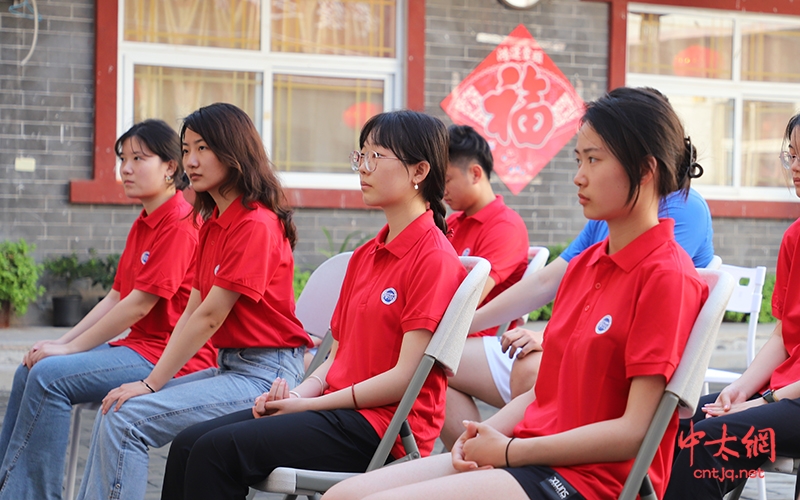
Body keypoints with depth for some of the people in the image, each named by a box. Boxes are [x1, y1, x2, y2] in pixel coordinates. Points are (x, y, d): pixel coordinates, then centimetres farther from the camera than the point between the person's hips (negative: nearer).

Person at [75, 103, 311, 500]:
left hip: (263, 374, -9)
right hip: (230, 366, 9)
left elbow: (210, 317, -16)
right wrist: (153, 378, 1)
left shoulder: (256, 225, -15)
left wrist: (151, 384, -13)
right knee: (113, 410, 1)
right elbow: (191, 312, 12)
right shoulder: (212, 224, 16)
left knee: (126, 418, -18)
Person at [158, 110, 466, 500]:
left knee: (217, 451, -21)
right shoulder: (365, 256, 19)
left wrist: (308, 404, -11)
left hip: (381, 425, -8)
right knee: (189, 444, -6)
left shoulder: (435, 258, -10)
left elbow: (405, 377, -15)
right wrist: (299, 393, -3)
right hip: (339, 406, 9)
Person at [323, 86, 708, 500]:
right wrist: (486, 434, -2)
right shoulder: (584, 264, 16)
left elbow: (634, 431, -16)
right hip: (531, 454, 9)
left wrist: (509, 450, -12)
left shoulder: (668, 276, -11)